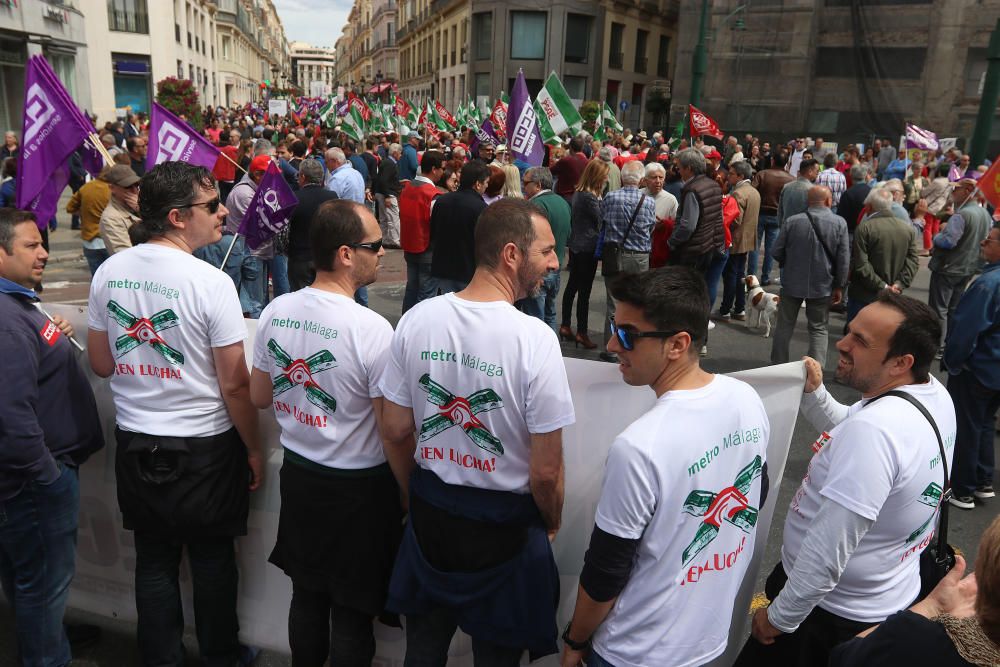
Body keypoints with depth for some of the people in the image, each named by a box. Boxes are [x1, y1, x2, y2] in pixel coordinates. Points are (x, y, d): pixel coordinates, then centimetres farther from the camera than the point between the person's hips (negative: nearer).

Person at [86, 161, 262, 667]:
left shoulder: (109, 272, -3)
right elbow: (235, 384, -17)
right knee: (212, 560, 14)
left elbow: (101, 364, 7)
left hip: (135, 443, 5)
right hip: (204, 447, -4)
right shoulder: (211, 282, -20)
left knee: (153, 561, 18)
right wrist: (254, 450, -4)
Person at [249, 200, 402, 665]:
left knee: (306, 595, 24)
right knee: (352, 611, 14)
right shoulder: (372, 329, -25)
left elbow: (259, 397, 7)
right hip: (358, 486, -6)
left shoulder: (275, 312, -6)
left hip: (298, 473, 6)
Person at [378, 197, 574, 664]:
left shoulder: (417, 319, -10)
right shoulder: (535, 338, -24)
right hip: (505, 523, -4)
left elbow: (394, 432, -1)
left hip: (429, 515, 4)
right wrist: (551, 523, 2)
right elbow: (546, 471, -19)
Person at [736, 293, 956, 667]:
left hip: (831, 610, -8)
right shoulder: (936, 394, -6)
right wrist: (814, 395, -2)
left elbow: (827, 554, -32)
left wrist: (780, 617, -18)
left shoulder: (873, 428, -36)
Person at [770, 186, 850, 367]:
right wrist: (839, 286, 4)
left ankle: (778, 366, 23)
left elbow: (777, 252, -4)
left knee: (784, 326, 15)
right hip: (823, 285, 0)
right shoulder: (839, 223, -8)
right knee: (818, 329, 12)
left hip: (792, 283, 0)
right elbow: (844, 258, -7)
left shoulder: (792, 221, -9)